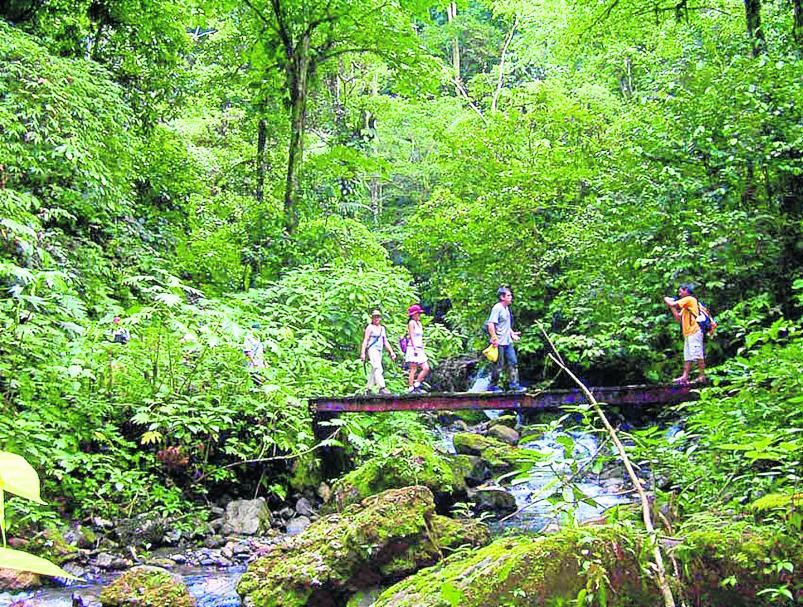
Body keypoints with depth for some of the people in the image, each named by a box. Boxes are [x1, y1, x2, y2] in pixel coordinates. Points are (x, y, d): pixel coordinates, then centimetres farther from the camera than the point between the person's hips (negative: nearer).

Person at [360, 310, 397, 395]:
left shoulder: (382, 328, 18)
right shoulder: (370, 327, -2)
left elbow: (385, 342, 19)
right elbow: (365, 340, -7)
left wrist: (391, 352, 11)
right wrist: (363, 353, -15)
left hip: (379, 350, 7)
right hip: (372, 349, -7)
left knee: (374, 371, 9)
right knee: (378, 368, -19)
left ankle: (368, 389, 17)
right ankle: (382, 388, -27)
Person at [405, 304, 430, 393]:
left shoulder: (419, 323, 20)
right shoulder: (411, 323, -5)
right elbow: (411, 336, -12)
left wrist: (423, 350, 19)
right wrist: (415, 348, -20)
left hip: (420, 349, 8)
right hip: (413, 348, -8)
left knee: (426, 368, -1)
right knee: (413, 369, -7)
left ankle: (416, 385, 7)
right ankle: (411, 388, -3)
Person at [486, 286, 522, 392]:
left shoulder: (506, 308, 14)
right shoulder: (497, 308, -15)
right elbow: (490, 324, -23)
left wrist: (512, 333, 19)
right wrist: (494, 338, -25)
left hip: (508, 341, 9)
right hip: (499, 343, -9)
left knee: (513, 362, 8)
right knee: (499, 365, 0)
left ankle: (514, 384, 14)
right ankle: (493, 385, 13)